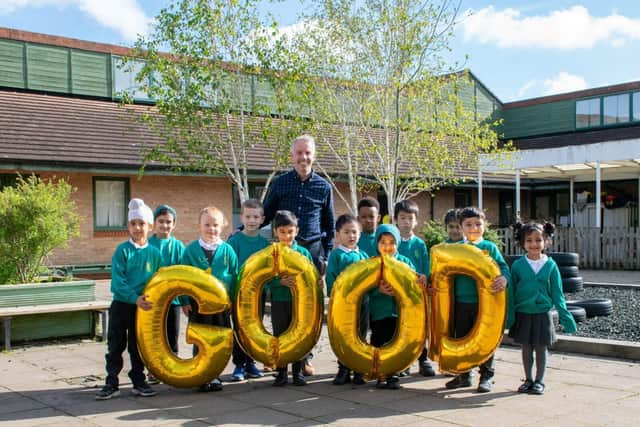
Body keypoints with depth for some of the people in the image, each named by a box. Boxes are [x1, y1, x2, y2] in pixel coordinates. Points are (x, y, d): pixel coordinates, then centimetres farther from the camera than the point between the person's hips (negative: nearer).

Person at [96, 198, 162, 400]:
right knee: (115, 346, 5)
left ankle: (139, 381, 24)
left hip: (144, 307, 2)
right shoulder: (122, 250, -9)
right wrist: (135, 298, -26)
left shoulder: (154, 253, 1)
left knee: (139, 346, 13)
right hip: (121, 304, -2)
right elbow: (118, 280, -16)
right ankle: (111, 384, 13)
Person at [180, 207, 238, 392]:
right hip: (198, 302, -1)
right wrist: (185, 302, -5)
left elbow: (235, 276, 3)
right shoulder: (191, 250, -2)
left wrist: (233, 300, -1)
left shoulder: (227, 250, 0)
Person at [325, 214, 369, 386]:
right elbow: (331, 279, -6)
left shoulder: (363, 256, 9)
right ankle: (343, 370, 16)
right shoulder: (335, 255, -2)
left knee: (360, 337, 9)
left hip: (361, 301, 3)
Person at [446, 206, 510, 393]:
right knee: (461, 339, 11)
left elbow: (503, 267, -6)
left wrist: (504, 278, -27)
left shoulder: (490, 247, 0)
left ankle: (486, 376, 17)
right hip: (461, 302, 3)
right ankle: (464, 375, 24)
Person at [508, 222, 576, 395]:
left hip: (543, 314, 0)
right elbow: (511, 293, 1)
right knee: (526, 348, 11)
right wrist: (509, 317, 1)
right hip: (523, 314, 1)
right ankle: (528, 379, 26)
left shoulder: (550, 265, -3)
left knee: (541, 348, 7)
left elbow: (557, 294, 2)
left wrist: (565, 316, 0)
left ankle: (539, 381, 21)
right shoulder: (518, 265, -4)